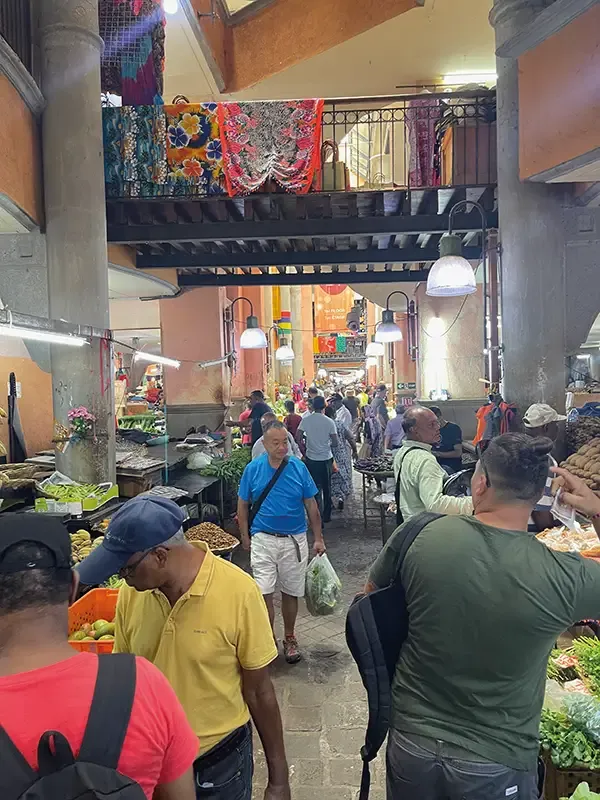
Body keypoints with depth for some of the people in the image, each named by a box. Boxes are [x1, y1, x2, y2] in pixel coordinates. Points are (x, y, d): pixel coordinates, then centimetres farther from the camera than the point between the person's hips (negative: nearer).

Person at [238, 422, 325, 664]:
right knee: (264, 592, -4)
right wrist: (245, 538, 3)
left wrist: (318, 539, 3)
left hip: (294, 539, 1)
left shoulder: (299, 468, -6)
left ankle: (289, 638, 32)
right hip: (263, 539, -1)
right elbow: (243, 505, 4)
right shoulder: (253, 469, -7)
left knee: (290, 592, 13)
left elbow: (311, 505, 2)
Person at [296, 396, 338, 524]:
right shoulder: (329, 422, -9)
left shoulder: (305, 420, -6)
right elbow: (335, 443, -9)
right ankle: (326, 516, 26)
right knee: (327, 488, 15)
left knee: (315, 489, 7)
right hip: (326, 459, 0)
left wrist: (305, 452, 5)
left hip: (311, 459, 1)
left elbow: (298, 438, -9)